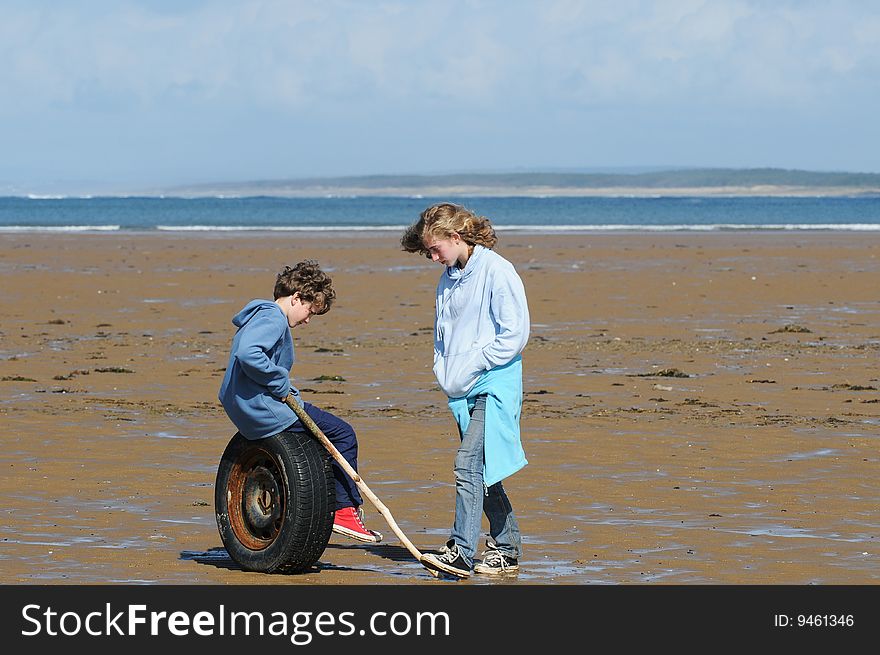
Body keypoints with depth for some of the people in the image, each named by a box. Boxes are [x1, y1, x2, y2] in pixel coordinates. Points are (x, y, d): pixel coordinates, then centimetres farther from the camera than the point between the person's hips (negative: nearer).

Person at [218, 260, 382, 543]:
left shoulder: (260, 315, 18)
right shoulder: (272, 318, -15)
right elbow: (248, 355, -32)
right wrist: (281, 384, -20)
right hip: (264, 409, -11)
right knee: (343, 434, -7)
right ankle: (345, 511, -4)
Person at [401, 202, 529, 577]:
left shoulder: (497, 271, -11)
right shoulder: (448, 279, 14)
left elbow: (515, 333, -14)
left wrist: (473, 365, -14)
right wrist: (444, 372, 9)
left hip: (494, 385, -8)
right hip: (463, 391, 8)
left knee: (469, 464, -18)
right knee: (482, 473, 10)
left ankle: (461, 552, -20)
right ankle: (507, 549, 19)